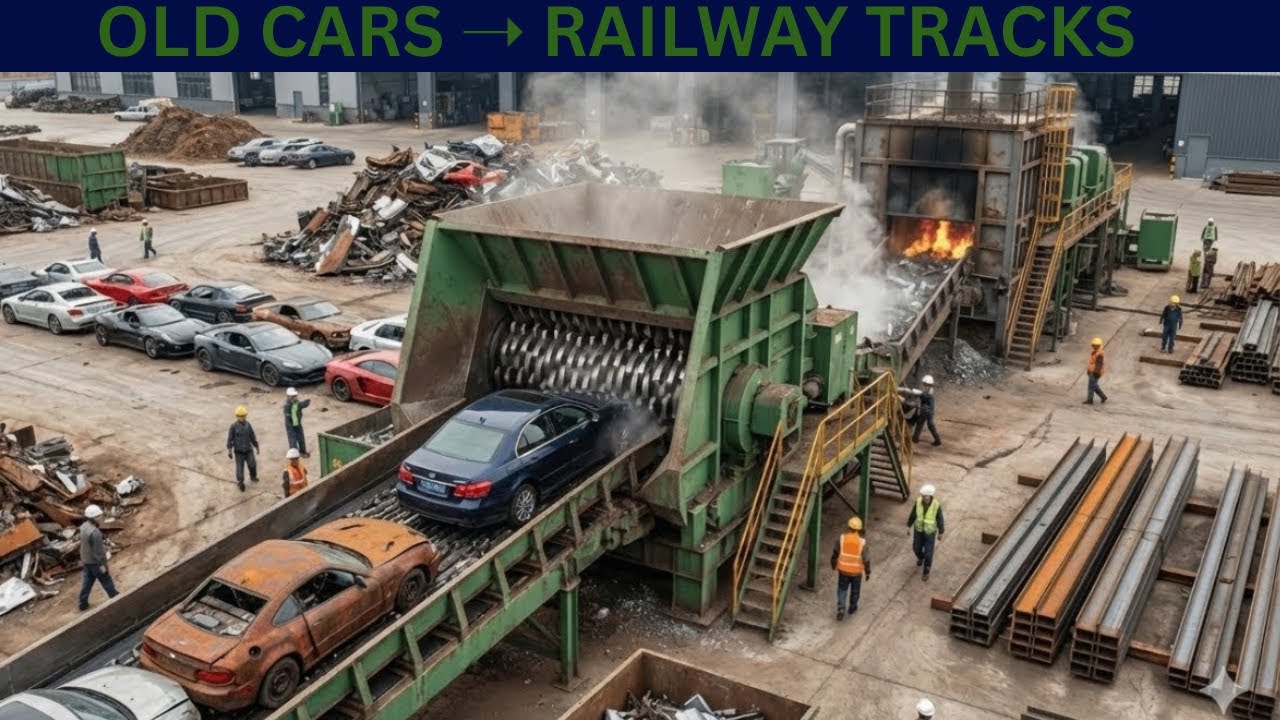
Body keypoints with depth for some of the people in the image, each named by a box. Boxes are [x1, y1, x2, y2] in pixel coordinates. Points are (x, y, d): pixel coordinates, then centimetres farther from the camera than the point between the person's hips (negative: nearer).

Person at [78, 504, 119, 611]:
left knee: (86, 582, 20)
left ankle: (83, 604, 29)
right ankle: (115, 598, 30)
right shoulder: (95, 532, -33)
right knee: (106, 581, 12)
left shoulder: (84, 527, -3)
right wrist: (102, 564, -15)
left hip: (86, 560, 8)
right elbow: (98, 550, -25)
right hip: (95, 561, -8)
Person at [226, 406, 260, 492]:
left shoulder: (248, 425, 2)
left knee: (252, 464, -2)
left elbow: (252, 437, 13)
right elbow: (230, 439, -7)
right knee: (239, 467, 0)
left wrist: (256, 446, 19)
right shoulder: (233, 426, -9)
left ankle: (253, 476, 27)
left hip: (248, 449, 3)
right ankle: (240, 482, 15)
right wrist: (229, 450, -11)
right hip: (238, 451, -3)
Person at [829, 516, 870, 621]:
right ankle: (852, 607, 42)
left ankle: (840, 610, 4)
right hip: (856, 571, -1)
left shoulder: (842, 538, -18)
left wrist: (833, 565, 11)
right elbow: (865, 560, -15)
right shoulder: (862, 542, -22)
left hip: (843, 569, 1)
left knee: (842, 590, 16)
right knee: (855, 589, 24)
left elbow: (835, 554, -7)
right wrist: (867, 572, 1)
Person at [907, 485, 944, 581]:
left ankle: (926, 571, 36)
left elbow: (939, 519, -15)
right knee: (916, 548, 20)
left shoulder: (937, 505, -31)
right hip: (918, 529, 3)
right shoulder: (918, 501, -25)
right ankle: (921, 557, 57)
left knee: (928, 552, 9)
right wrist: (909, 526, 3)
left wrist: (940, 533, -2)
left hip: (930, 531, -2)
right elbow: (913, 514, -9)